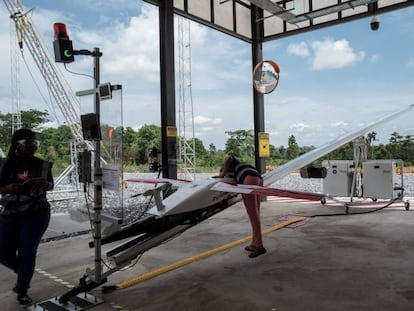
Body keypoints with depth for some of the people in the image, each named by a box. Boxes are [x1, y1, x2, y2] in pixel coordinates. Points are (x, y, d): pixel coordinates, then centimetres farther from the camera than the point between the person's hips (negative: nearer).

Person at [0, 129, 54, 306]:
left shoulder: (43, 165, -4)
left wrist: (45, 184, -14)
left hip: (36, 214, -2)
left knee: (27, 252, -1)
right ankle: (23, 273, 41)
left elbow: (51, 185, 9)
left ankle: (22, 291, 20)